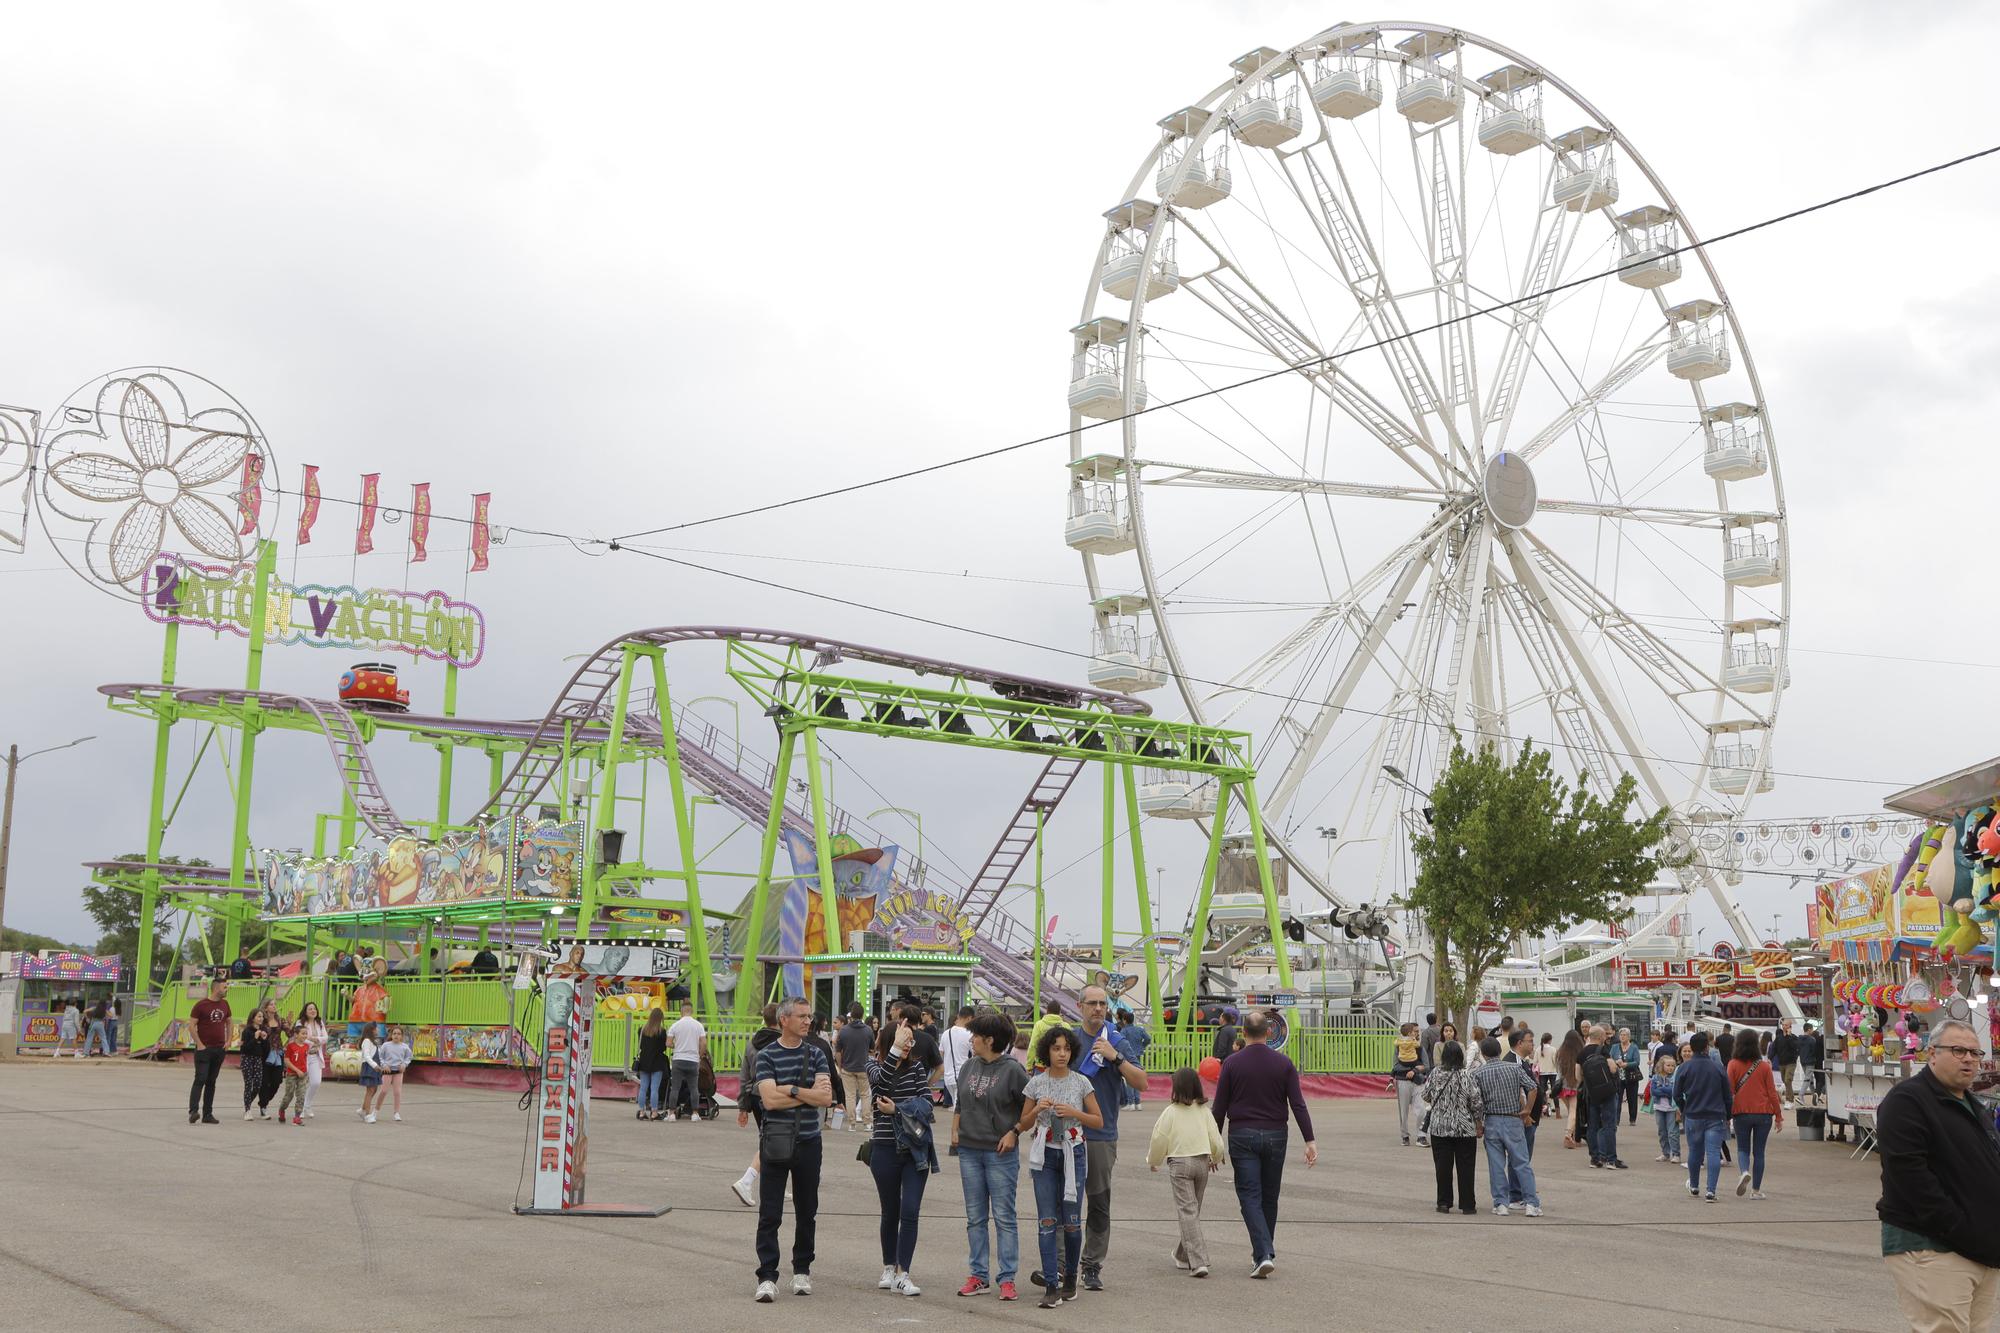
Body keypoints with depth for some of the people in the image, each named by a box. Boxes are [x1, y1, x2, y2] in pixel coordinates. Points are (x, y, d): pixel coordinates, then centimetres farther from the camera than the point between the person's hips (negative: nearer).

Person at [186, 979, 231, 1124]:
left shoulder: (224, 1004, 11)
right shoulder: (200, 1005, -7)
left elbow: (228, 1023, 22)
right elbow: (192, 1025, -9)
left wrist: (228, 1041, 10)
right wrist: (199, 1044, -14)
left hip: (220, 1049, 6)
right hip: (204, 1049, -6)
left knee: (211, 1082, 8)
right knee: (200, 1079, -15)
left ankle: (207, 1114, 11)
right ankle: (193, 1111, -19)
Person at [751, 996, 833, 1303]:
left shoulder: (816, 1054, 5)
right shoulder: (766, 1055, -3)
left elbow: (826, 1098, -7)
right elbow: (770, 1099, -15)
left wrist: (790, 1089, -13)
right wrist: (809, 1094, -9)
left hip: (808, 1142, 3)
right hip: (776, 1143, -3)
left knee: (807, 1212, 11)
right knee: (769, 1214, -4)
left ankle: (802, 1270, 24)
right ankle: (767, 1277, -2)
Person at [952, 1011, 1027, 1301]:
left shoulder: (1012, 1070, -10)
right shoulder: (968, 1067, 8)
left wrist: (1014, 1132, -11)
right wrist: (955, 1130, 10)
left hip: (1000, 1153, -6)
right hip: (969, 1151, 6)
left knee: (1004, 1217, -1)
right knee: (975, 1217, 11)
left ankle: (1007, 1278, 3)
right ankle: (978, 1275, 18)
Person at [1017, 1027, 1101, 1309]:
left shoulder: (1081, 1083, 0)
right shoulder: (1036, 1083, 2)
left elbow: (1098, 1120, 4)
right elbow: (1024, 1124, 7)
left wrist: (1074, 1112, -12)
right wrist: (1038, 1109, -12)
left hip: (1073, 1153, 0)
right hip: (1045, 1155, 1)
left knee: (1071, 1221, 1)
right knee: (1047, 1221, -6)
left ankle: (1070, 1278, 19)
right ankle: (1051, 1288, -6)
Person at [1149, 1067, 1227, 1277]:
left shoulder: (1171, 1111, -7)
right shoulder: (1204, 1111, 2)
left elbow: (1159, 1140, -2)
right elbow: (1216, 1141, 5)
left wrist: (1153, 1162, 17)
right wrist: (1216, 1159, 27)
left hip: (1179, 1163, -4)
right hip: (1202, 1163, 4)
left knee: (1187, 1212, -5)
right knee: (1193, 1210, 17)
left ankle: (1198, 1262, -15)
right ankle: (1183, 1256, 30)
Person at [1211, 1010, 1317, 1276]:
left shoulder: (1232, 1063, -4)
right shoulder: (1283, 1063, -1)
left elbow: (1220, 1107, -2)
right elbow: (1298, 1104, -5)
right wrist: (1310, 1141, -3)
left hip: (1242, 1136, -2)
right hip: (1275, 1135, 2)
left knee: (1250, 1197, -2)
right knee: (1269, 1197, 16)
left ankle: (1264, 1254, -17)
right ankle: (1265, 1252, 25)